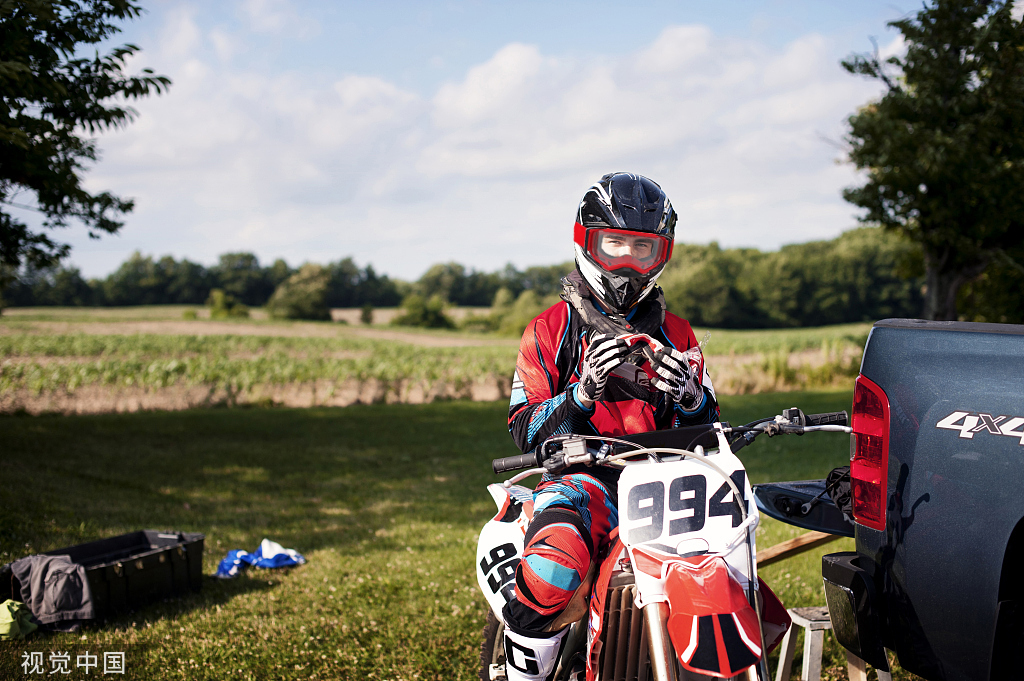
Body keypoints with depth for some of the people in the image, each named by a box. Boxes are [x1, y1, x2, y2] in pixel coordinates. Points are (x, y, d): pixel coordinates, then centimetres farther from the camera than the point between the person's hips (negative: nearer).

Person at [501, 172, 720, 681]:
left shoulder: (674, 334, 20)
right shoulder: (551, 330, 10)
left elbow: (708, 425, 18)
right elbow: (525, 432, 3)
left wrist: (688, 394, -6)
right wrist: (585, 393, -16)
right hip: (582, 475, -3)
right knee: (552, 570, -36)